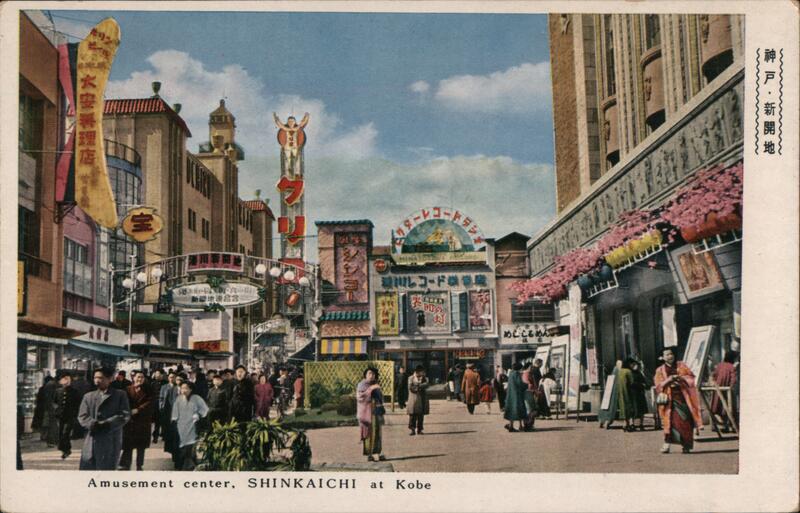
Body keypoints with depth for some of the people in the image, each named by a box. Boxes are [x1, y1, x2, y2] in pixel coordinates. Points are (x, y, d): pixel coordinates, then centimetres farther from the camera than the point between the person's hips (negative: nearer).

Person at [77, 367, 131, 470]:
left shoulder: (120, 395, 6)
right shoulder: (88, 396, 16)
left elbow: (125, 415, -4)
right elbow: (82, 416, 6)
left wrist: (107, 424, -16)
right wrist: (93, 424, -15)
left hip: (110, 441, -3)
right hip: (91, 441, 3)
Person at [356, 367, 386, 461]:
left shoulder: (376, 384, 11)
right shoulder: (361, 385, -4)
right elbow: (360, 397, -19)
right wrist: (370, 389, -24)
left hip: (377, 411, 5)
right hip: (367, 411, -5)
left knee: (378, 432, 4)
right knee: (369, 432, -7)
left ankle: (379, 452, 8)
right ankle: (369, 454, -3)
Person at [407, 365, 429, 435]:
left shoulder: (425, 378, 10)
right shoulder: (411, 378, 5)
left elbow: (426, 385, -9)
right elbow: (410, 387, -8)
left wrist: (417, 386, -14)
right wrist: (420, 387, -8)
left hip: (422, 400, 2)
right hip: (413, 400, -2)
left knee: (420, 415, 3)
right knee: (412, 415, -5)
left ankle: (419, 429, 9)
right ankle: (413, 429, -2)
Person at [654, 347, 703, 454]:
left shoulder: (681, 366, 12)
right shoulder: (660, 371, 8)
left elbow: (691, 377, 4)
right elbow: (658, 386, 0)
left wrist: (680, 378, -14)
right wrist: (668, 380, -17)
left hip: (683, 397, 1)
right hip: (670, 399, -1)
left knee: (686, 421, -2)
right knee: (671, 420, -14)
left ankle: (686, 445, 8)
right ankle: (667, 443, -14)